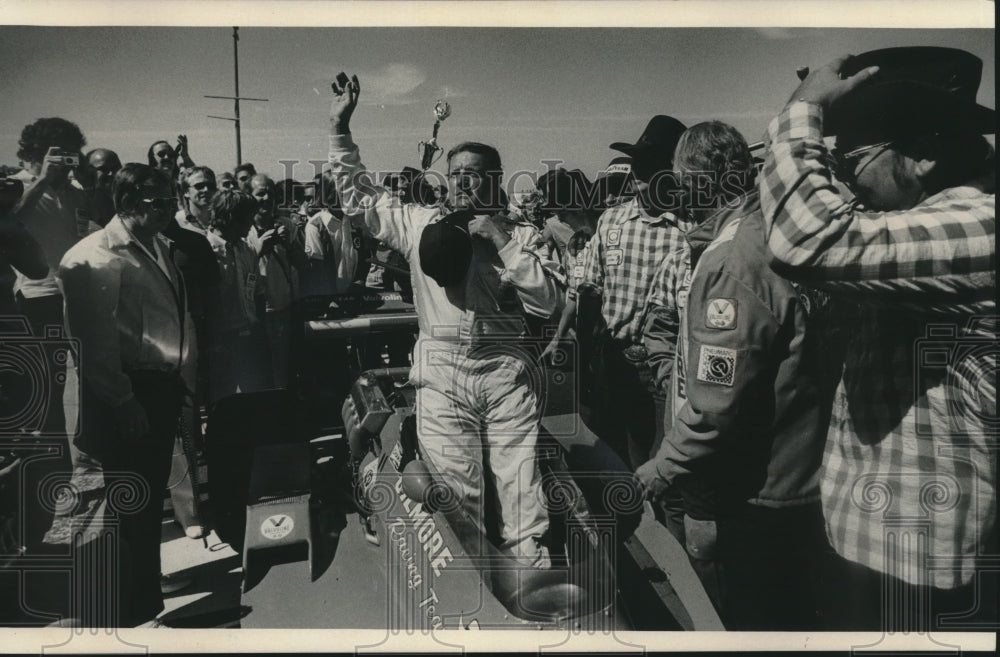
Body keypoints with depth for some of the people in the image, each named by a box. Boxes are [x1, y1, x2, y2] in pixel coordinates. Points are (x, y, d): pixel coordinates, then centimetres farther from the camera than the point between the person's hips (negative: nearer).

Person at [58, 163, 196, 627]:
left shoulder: (156, 247, 12)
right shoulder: (96, 258, -15)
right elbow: (96, 341, -19)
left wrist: (185, 377, 13)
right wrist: (123, 402, -18)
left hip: (164, 387, 9)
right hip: (129, 395, -9)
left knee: (151, 494, 21)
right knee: (131, 503, 2)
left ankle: (146, 595, 40)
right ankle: (133, 613, 19)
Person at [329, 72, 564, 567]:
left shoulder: (520, 235, 6)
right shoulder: (420, 224, 9)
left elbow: (550, 302, -5)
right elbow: (358, 192, 14)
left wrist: (503, 242, -10)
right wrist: (339, 127, 6)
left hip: (504, 373, 0)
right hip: (441, 374, 1)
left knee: (521, 495, 3)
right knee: (457, 500, 5)